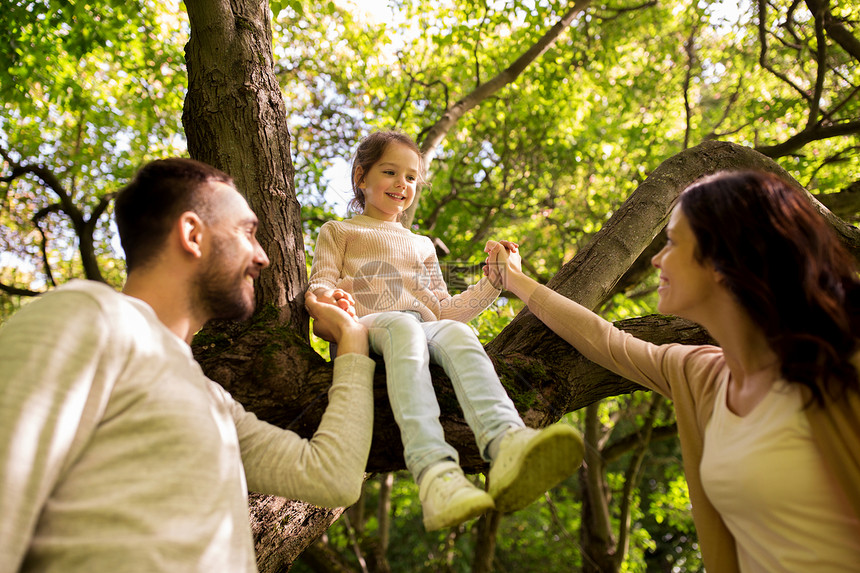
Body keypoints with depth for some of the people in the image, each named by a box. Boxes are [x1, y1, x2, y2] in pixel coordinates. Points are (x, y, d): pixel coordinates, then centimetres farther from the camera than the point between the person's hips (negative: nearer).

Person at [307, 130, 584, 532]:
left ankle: (507, 444, -65)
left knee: (453, 332, -34)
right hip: (363, 330, -3)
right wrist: (330, 297, -15)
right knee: (402, 325, -39)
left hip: (423, 329, 3)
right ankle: (434, 473, -62)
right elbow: (319, 285, 10)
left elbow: (444, 311, 28)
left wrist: (493, 282, 17)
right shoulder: (338, 231, 27)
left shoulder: (422, 246, 36)